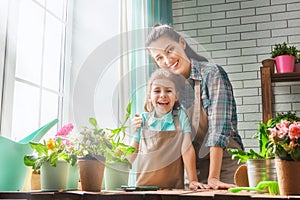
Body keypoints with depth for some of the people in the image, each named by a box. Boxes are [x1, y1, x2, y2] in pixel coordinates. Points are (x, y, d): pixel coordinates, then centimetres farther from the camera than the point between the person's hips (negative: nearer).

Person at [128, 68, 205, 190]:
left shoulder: (180, 116, 3)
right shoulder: (142, 120, 6)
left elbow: (187, 149, -1)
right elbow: (130, 160, 9)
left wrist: (193, 180, -8)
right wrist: (133, 133, -4)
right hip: (143, 186, 2)